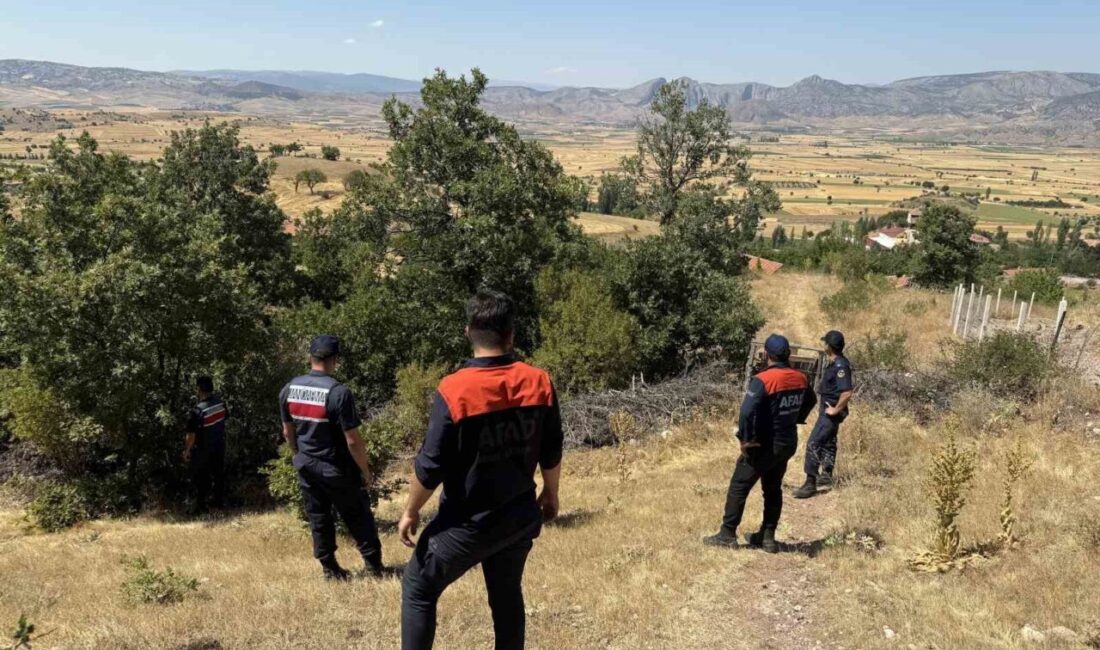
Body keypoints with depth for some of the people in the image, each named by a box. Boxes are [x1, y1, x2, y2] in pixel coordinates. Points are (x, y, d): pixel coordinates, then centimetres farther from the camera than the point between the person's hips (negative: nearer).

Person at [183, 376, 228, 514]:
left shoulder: (198, 410, -27)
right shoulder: (220, 402, -9)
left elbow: (191, 434, -22)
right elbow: (225, 416, 8)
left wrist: (187, 451, -9)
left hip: (203, 449, -6)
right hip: (220, 445, 6)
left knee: (200, 478, 9)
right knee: (219, 473, 20)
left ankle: (201, 506, 18)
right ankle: (220, 501, 32)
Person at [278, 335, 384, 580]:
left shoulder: (289, 389, -3)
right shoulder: (339, 392, -23)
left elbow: (288, 432, 8)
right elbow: (353, 441, -20)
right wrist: (365, 471, -8)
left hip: (306, 468, 5)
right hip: (337, 469, -5)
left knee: (318, 519, 15)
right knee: (358, 517, 10)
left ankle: (330, 569, 23)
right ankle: (374, 565, 15)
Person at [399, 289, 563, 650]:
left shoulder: (454, 390, -20)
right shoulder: (539, 382, -7)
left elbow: (430, 465, -15)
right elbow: (551, 452, 3)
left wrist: (410, 512, 1)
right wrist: (550, 494, 20)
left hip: (468, 523, -4)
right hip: (520, 516, 4)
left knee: (418, 588, 14)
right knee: (507, 594, 22)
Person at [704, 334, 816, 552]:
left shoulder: (763, 380, -22)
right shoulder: (800, 379, 0)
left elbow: (747, 412, -29)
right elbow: (810, 401, 19)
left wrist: (746, 440, -18)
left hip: (765, 445, -7)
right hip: (788, 443, 7)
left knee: (739, 487, 5)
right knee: (773, 490, 18)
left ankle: (727, 535, 9)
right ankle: (768, 537, 23)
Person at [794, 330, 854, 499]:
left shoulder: (840, 366, -25)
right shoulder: (836, 363, 7)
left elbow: (847, 393, -33)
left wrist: (836, 410, -22)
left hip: (831, 412, -11)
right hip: (828, 409, 11)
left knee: (813, 445, -13)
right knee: (827, 442, 22)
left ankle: (810, 483, -11)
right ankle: (826, 475, 37)